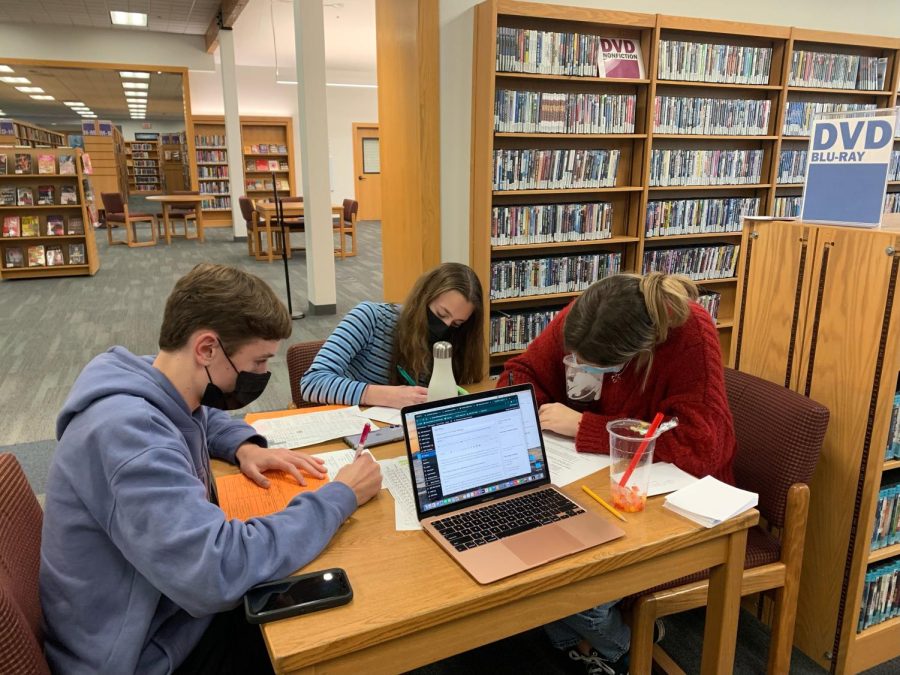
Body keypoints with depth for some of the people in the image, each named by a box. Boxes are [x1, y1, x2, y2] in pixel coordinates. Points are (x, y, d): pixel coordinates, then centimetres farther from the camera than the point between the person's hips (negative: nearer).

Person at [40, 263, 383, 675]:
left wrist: (245, 447, -2)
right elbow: (219, 572, -42)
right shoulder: (127, 430, -33)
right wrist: (340, 497, -29)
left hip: (173, 610, 8)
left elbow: (206, 417, 21)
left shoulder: (155, 387, -5)